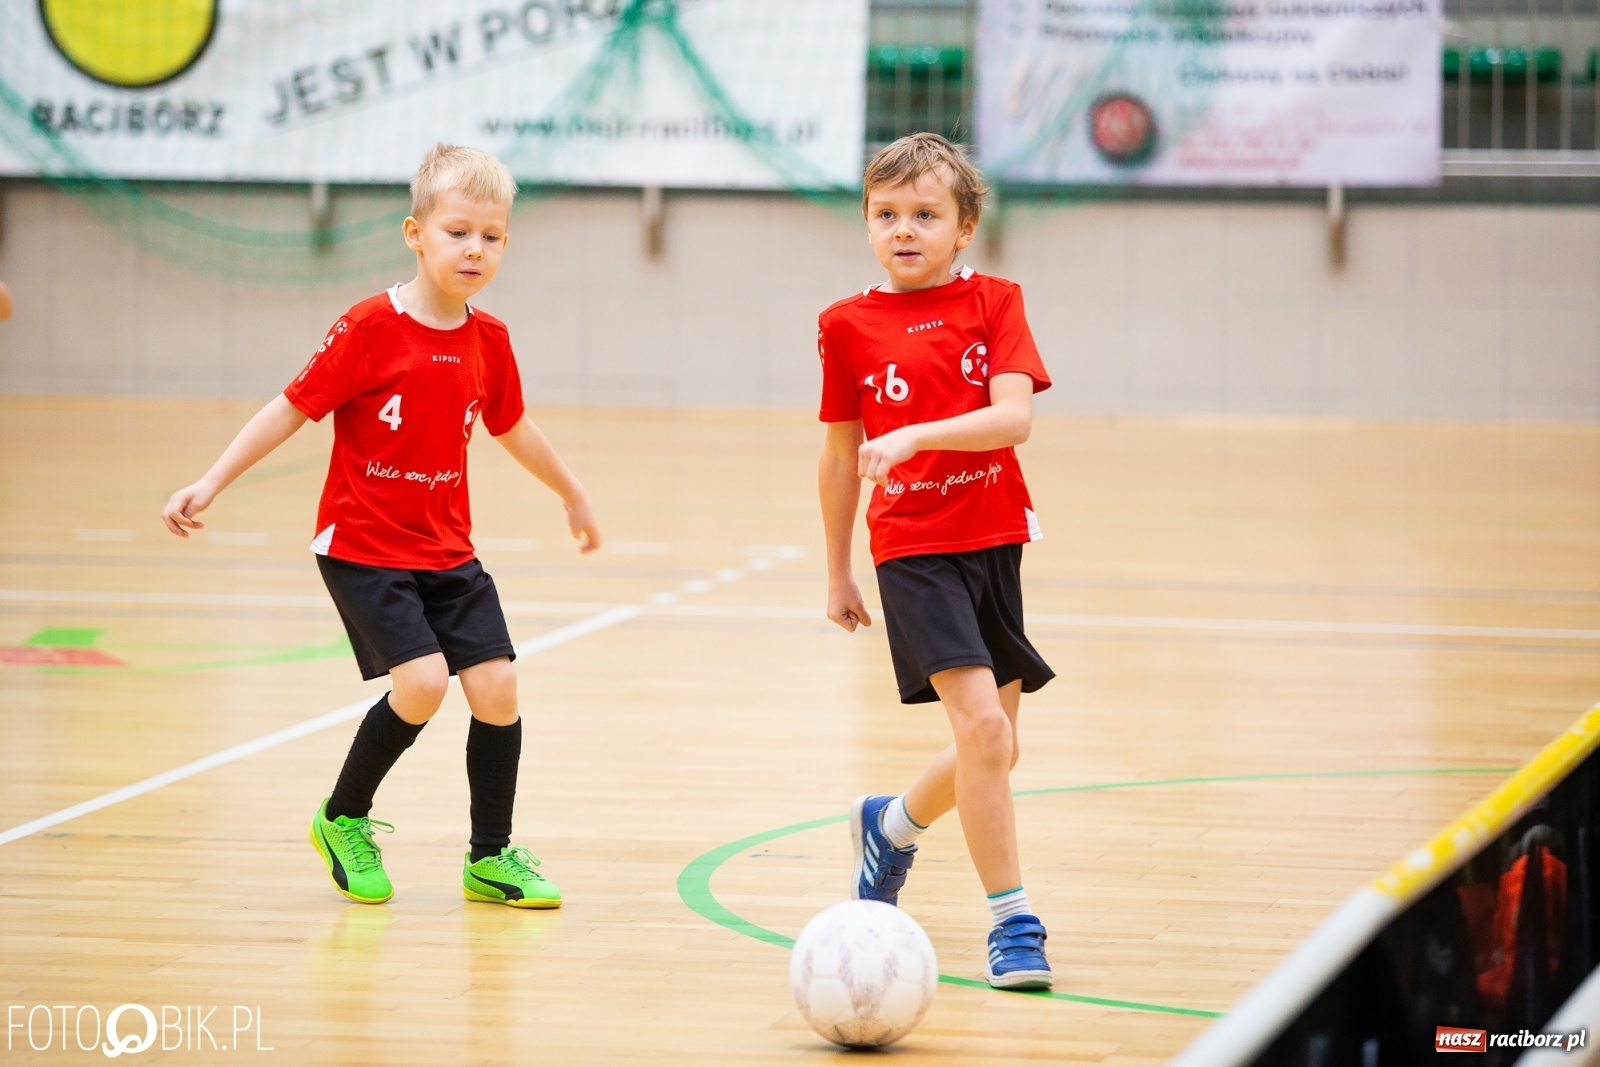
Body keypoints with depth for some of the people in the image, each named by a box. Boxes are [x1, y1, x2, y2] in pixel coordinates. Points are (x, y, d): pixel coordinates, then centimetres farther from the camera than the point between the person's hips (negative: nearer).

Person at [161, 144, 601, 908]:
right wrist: (210, 484, -14)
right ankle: (343, 819, 6)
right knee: (422, 682, -18)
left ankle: (491, 857, 14)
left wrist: (573, 495, 33)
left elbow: (513, 429, 20)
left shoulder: (488, 342, 2)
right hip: (362, 547, -5)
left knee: (495, 686, -3)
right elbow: (293, 408, -10)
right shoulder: (370, 330, -14)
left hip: (447, 551, 5)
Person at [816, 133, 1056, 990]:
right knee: (981, 722, -19)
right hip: (911, 549, -3)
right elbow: (841, 456, 11)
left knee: (995, 749, 10)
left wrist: (914, 436, -28)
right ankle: (1012, 923, -12)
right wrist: (837, 573, 15)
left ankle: (891, 825, 40)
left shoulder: (994, 304, 1)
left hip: (994, 540, 3)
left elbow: (1013, 417, -14)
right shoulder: (849, 326, 2)